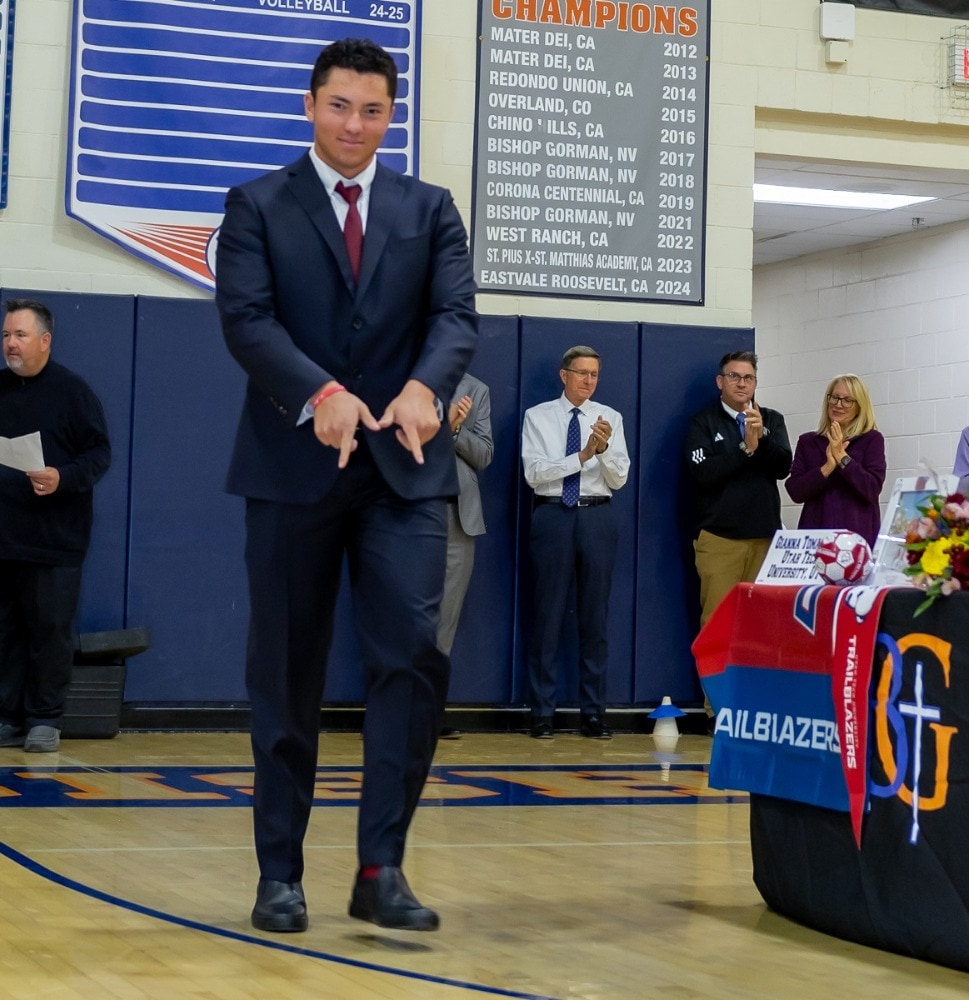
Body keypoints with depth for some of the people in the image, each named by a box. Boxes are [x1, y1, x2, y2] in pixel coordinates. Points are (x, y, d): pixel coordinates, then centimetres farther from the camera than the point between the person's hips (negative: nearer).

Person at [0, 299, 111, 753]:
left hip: (53, 542, -4)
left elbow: (99, 453, -4)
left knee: (50, 630, -2)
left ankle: (45, 720, 5)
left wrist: (63, 478, -19)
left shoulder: (71, 390, -1)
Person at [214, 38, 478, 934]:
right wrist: (319, 393, -25)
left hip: (405, 467, 1)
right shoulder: (258, 205, 6)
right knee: (286, 678, 5)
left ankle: (382, 869, -3)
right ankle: (280, 874, 15)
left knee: (414, 657, -10)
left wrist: (423, 387, -23)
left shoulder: (429, 210, 12)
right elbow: (246, 319, -8)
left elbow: (457, 315, -1)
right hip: (293, 465, -1)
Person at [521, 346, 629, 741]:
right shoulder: (538, 416, 3)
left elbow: (619, 479, 1)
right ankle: (542, 712, 6)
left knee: (595, 616, 4)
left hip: (597, 518, 2)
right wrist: (582, 456, -18)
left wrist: (604, 448, -18)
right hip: (552, 516, -2)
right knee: (548, 614, -1)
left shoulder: (610, 417, 8)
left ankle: (593, 713, 10)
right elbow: (534, 472, -7)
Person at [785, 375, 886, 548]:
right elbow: (795, 492, -1)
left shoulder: (872, 439, 3)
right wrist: (827, 468, -13)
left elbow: (872, 490, -8)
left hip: (858, 535, -2)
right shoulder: (807, 441, 10)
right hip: (816, 534, 2)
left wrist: (842, 457, -13)